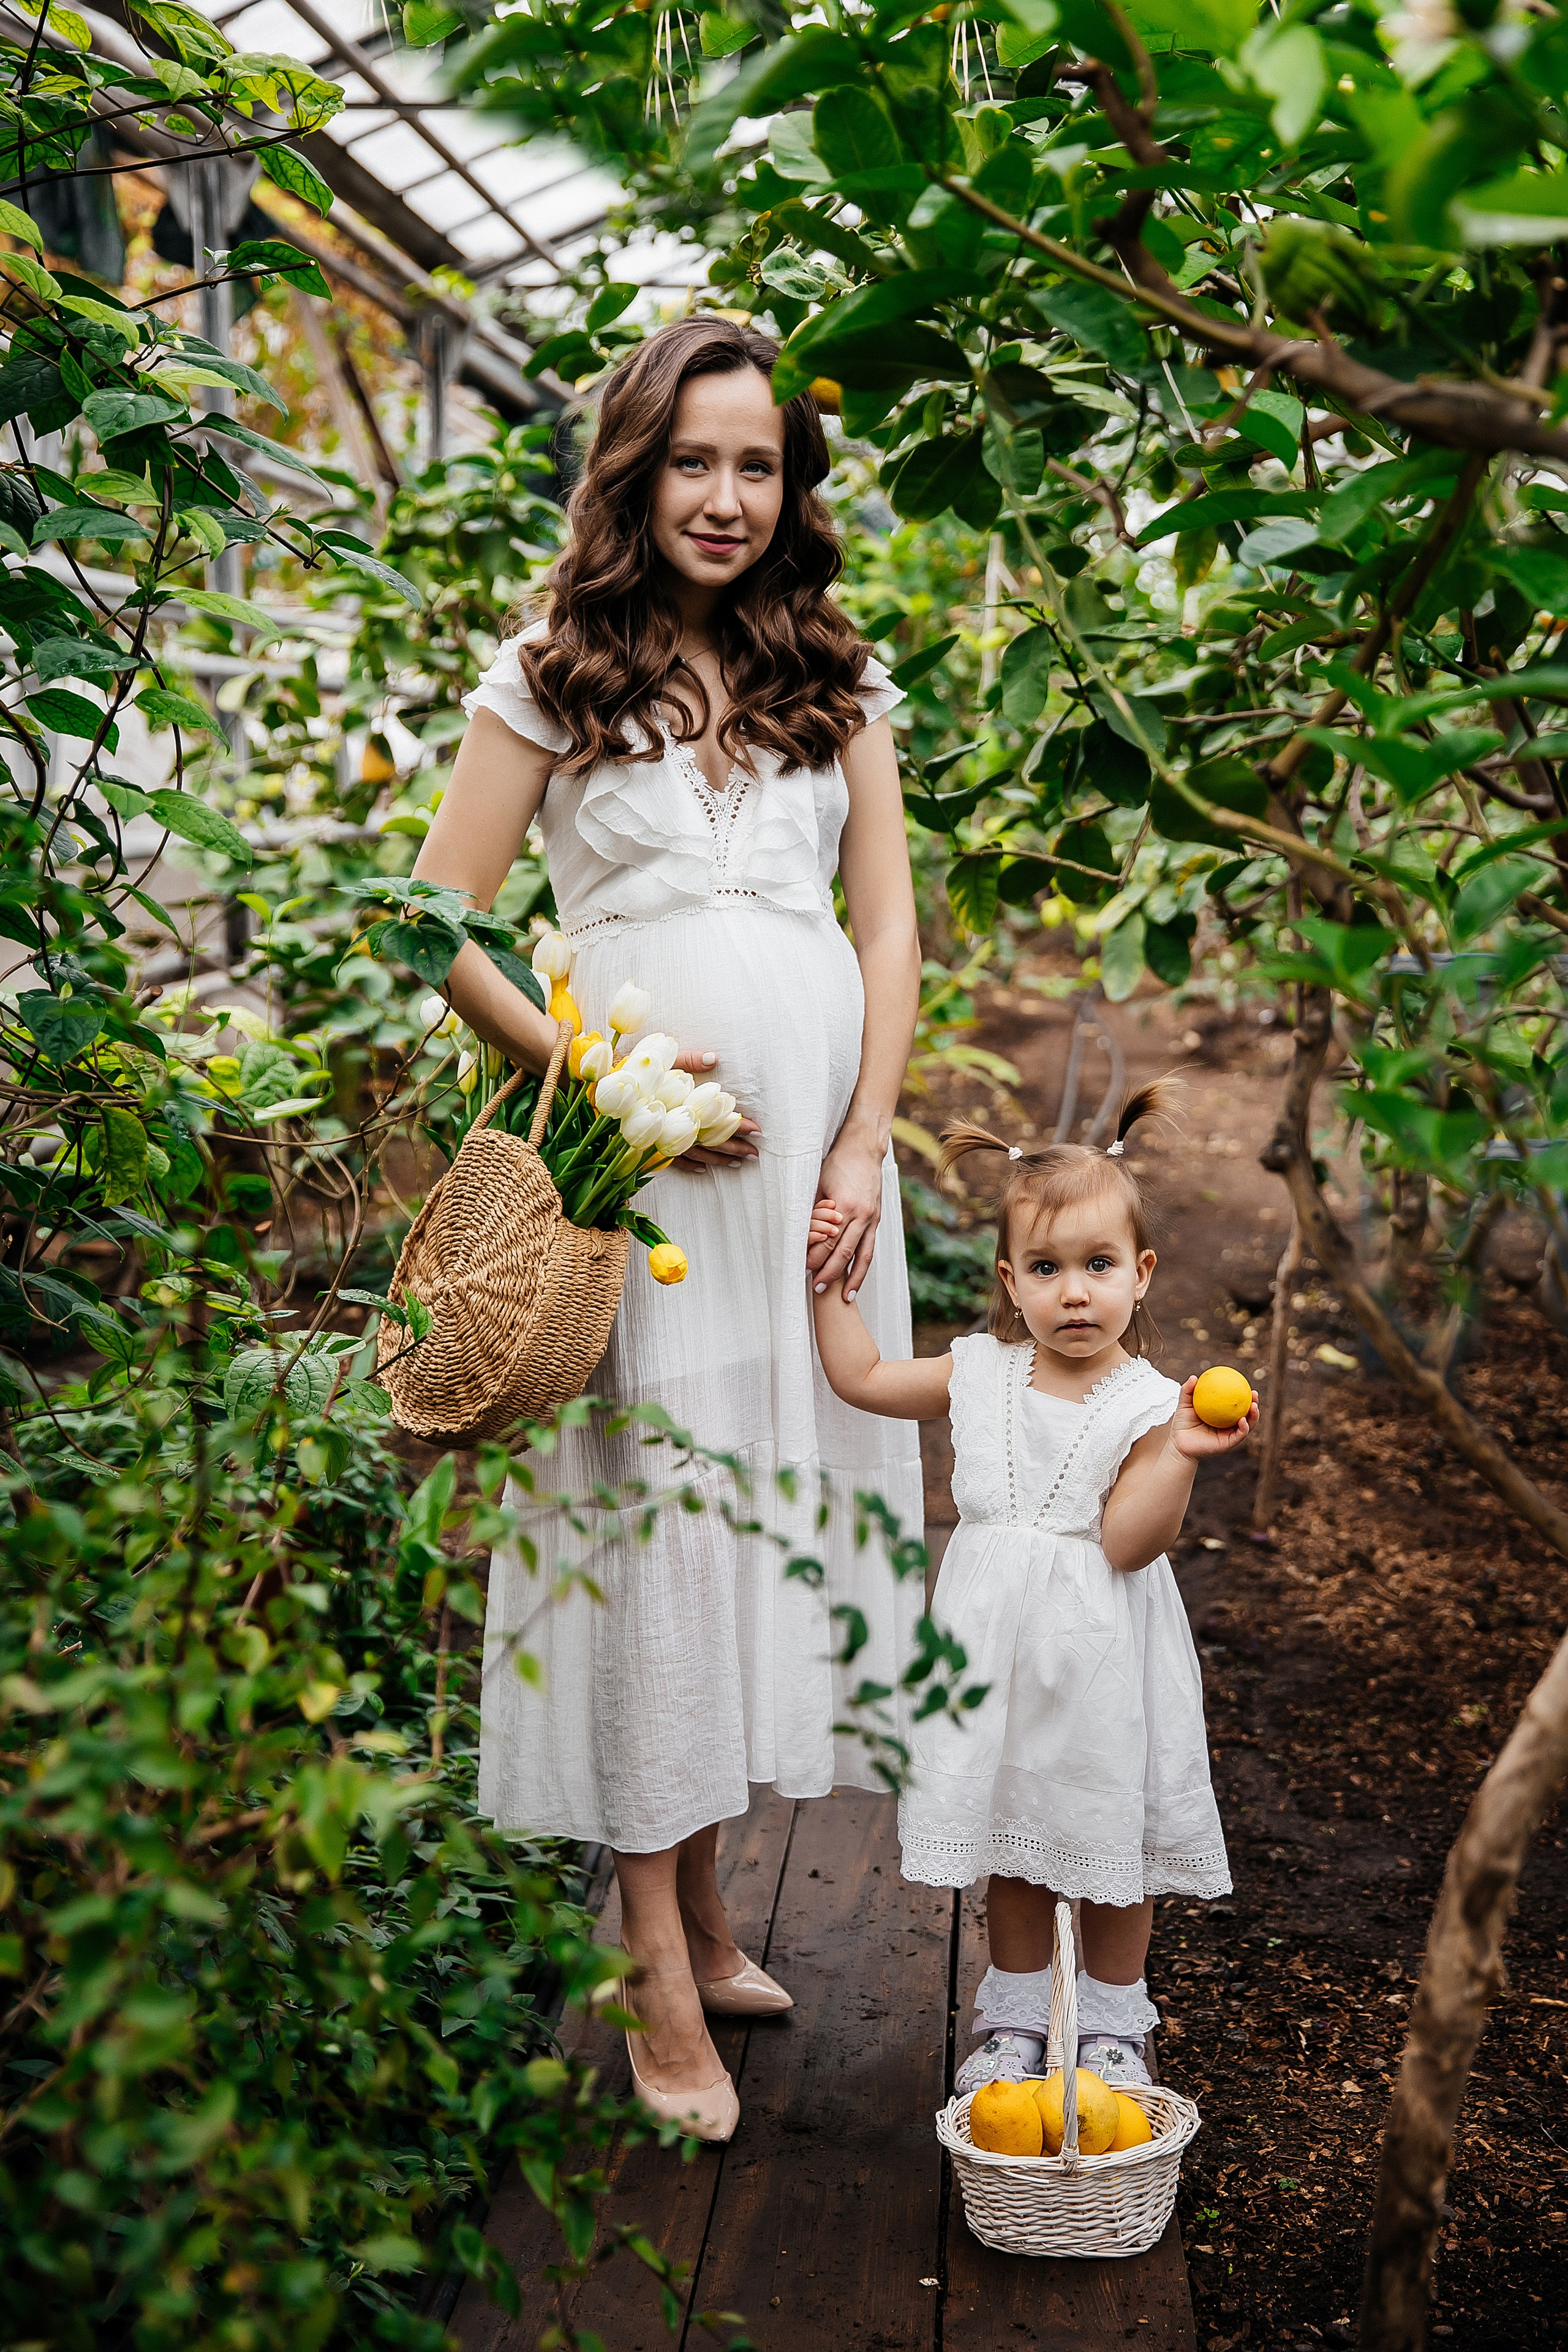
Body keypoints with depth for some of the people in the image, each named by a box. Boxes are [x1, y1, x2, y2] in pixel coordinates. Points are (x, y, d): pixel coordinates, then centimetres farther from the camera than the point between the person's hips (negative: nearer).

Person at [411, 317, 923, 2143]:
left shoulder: (836, 678, 13)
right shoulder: (551, 676, 2)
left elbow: (890, 923, 9)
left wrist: (865, 1147, -3)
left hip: (817, 1142, 4)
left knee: (786, 1494, 9)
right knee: (648, 1505, -2)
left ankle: (703, 1901, 27)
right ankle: (663, 1976, 8)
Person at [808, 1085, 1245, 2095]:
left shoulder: (1148, 1405, -13)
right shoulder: (981, 1374, -1)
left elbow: (1129, 1540, -20)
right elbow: (861, 1376, 10)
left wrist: (1180, 1454, -32)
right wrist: (832, 1283, 5)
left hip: (1100, 1658, -3)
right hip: (999, 1644, 3)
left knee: (1113, 1841, 11)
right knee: (1008, 1838, 16)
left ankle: (1113, 2023, 32)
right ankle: (1016, 2016, 34)